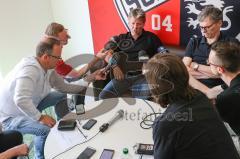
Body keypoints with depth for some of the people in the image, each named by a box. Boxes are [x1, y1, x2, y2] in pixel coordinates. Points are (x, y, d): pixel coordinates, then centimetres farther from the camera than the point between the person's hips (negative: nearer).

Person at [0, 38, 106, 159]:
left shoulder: (48, 68, -7)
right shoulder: (30, 69, -33)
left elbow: (63, 87, 1)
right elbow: (21, 100, -45)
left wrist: (92, 78, -2)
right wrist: (40, 117, -34)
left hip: (27, 107, 9)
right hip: (11, 117, -9)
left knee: (61, 96, 5)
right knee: (47, 129, -29)